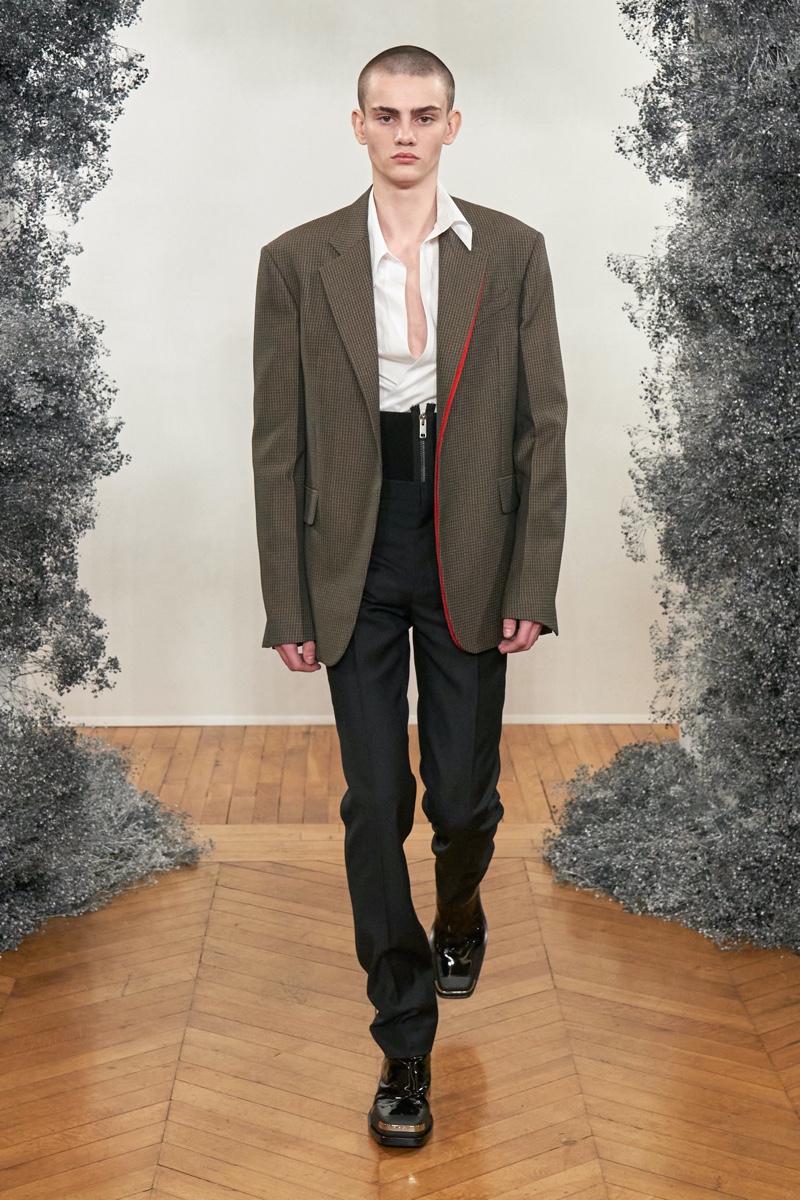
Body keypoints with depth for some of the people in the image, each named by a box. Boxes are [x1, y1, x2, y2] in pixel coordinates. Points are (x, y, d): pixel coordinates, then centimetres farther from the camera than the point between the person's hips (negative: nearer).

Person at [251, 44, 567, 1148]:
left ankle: (459, 911, 45)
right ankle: (406, 1045, 19)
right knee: (376, 805, 3)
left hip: (469, 562, 1)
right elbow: (279, 443, 0)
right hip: (356, 566, 0)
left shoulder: (513, 252, 2)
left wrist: (533, 584, -4)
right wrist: (289, 603, -3)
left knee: (464, 796, 8)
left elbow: (543, 426, 1)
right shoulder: (298, 262, 0)